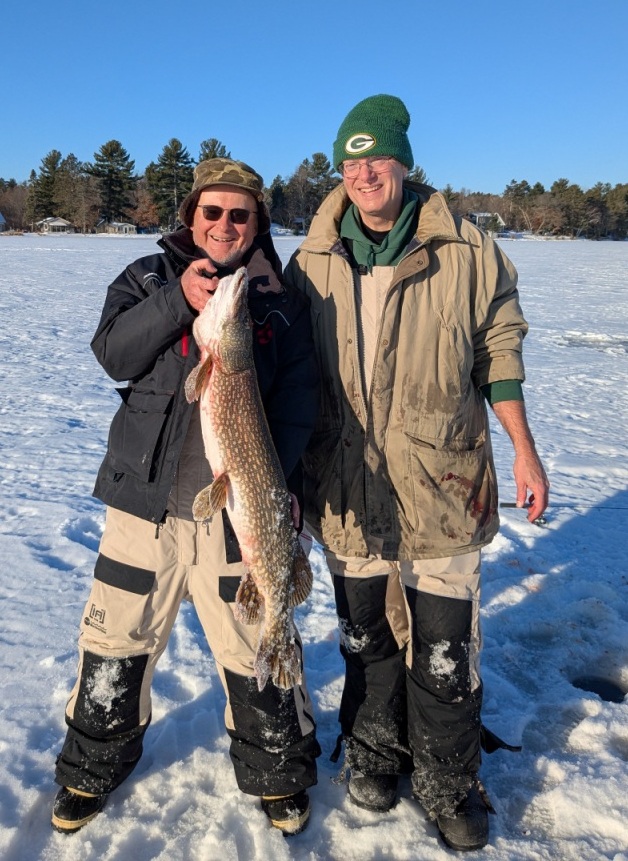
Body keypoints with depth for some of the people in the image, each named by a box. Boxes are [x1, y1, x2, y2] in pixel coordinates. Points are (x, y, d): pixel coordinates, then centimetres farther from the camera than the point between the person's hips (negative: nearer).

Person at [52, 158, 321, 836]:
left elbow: (298, 397, -2)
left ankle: (278, 774, 33)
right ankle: (91, 770, 38)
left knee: (257, 652, 7)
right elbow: (113, 354, -7)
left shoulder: (283, 300, 5)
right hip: (145, 498, 2)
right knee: (114, 642, 12)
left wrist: (283, 477, -17)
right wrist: (179, 299, -20)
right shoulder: (149, 277, 8)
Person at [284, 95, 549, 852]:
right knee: (365, 635, 17)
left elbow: (498, 352, 4)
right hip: (346, 490, 2)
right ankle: (374, 752, 38)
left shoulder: (465, 254, -4)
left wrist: (524, 450, 2)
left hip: (441, 484, -1)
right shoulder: (311, 264, 1)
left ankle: (448, 783, 28)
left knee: (444, 649, 6)